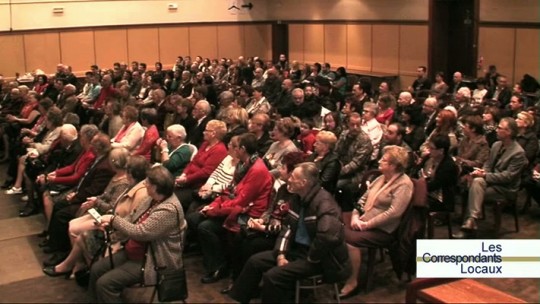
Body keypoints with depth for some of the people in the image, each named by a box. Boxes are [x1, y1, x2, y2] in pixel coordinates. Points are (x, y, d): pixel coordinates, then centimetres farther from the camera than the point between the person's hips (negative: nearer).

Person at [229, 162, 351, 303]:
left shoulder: (324, 202, -24)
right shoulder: (298, 199, 6)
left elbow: (328, 237, -38)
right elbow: (287, 228, 10)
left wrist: (311, 260, -23)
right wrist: (281, 254, -4)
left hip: (320, 258, -9)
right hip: (298, 249, 9)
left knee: (273, 276, -24)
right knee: (255, 261, 4)